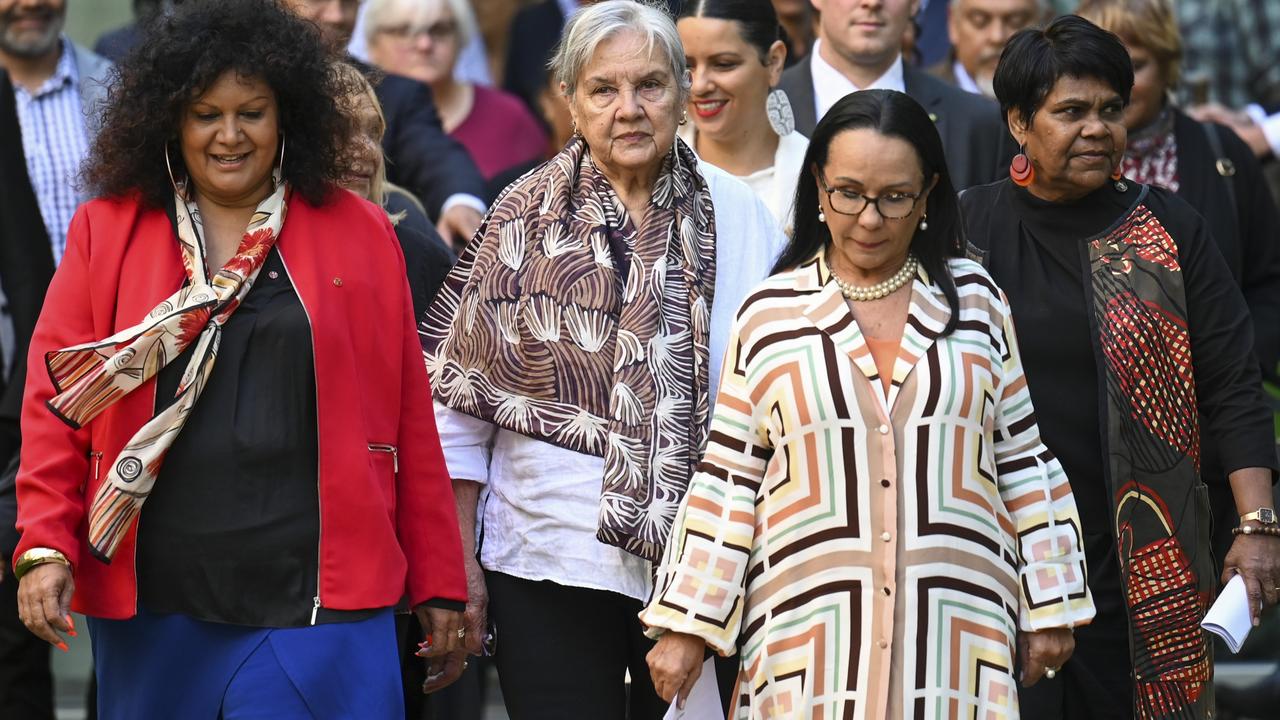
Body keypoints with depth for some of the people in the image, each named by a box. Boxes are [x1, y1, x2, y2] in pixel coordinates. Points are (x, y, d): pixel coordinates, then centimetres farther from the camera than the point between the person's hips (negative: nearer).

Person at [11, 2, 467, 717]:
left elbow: (409, 417, 6)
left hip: (317, 599, -1)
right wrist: (46, 546, -7)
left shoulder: (360, 233, 6)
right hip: (153, 599, 1)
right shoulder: (107, 231, 7)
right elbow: (55, 400, 5)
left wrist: (438, 580, 6)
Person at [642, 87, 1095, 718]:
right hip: (810, 639, -1)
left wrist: (1048, 610, 11)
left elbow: (1021, 461, 13)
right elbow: (728, 481, 7)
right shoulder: (769, 315, 6)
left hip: (956, 636, 1)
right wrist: (685, 629, 4)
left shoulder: (974, 299, 9)